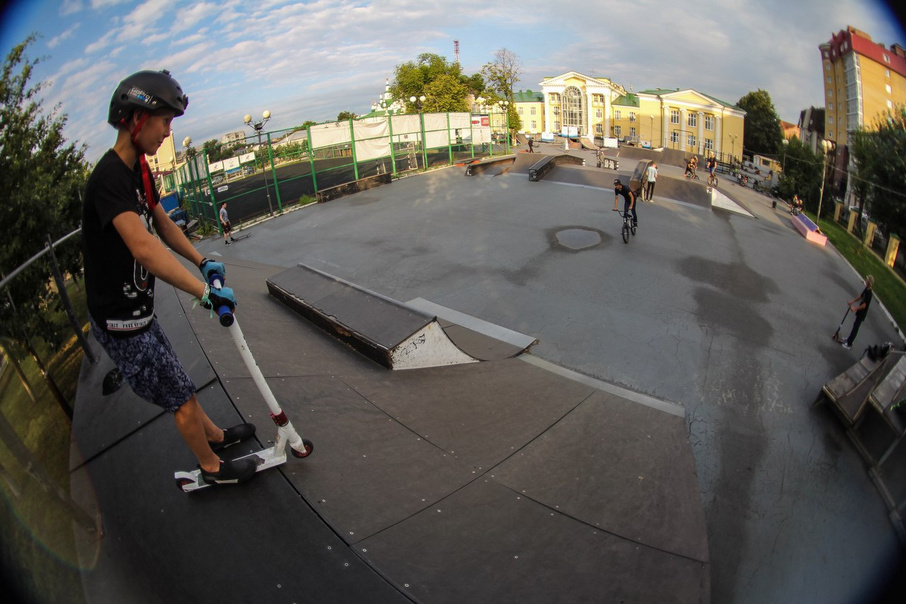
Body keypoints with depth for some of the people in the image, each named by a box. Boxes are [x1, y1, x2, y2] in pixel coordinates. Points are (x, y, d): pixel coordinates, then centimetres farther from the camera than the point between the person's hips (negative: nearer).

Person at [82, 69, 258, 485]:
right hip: (120, 322, -9)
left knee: (176, 384, 25)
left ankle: (215, 435, 44)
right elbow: (144, 248, -39)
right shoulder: (109, 177, -26)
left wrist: (203, 262, 4)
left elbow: (164, 226, 15)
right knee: (181, 396, 5)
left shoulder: (139, 170, 6)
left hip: (139, 312, 9)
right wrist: (205, 292, -43)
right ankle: (212, 467, 25)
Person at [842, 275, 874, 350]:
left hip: (862, 313, -10)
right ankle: (849, 340, 37)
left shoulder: (869, 293, -25)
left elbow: (864, 305, -28)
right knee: (855, 325, 21)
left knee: (855, 328, -4)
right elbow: (860, 296, 17)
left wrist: (855, 308, -33)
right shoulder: (866, 289, 3)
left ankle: (849, 344, 1)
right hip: (860, 312, 10)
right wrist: (852, 301, 8)